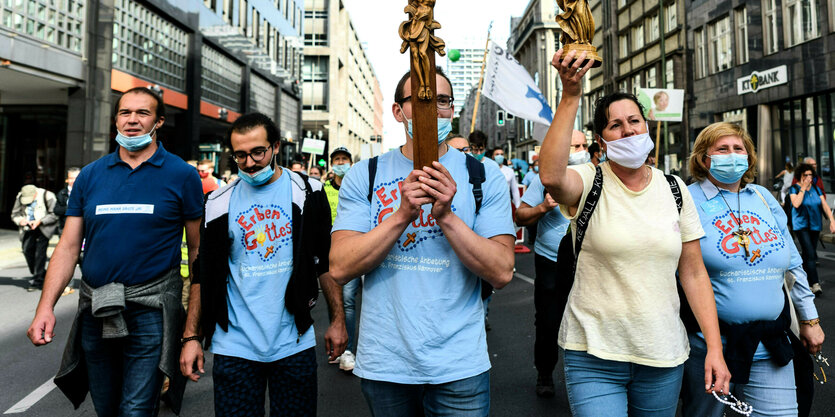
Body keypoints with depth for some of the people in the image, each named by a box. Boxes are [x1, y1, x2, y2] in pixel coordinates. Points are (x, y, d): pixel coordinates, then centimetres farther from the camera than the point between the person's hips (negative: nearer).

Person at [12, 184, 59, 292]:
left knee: (40, 251, -13)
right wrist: (20, 220, -14)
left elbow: (54, 215, -12)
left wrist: (39, 221, -22)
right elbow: (15, 214, 9)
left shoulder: (47, 196, -16)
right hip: (29, 229, 5)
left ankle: (38, 281, -6)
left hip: (44, 227, -5)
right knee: (27, 249, -7)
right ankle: (42, 275, 10)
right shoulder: (20, 197, -1)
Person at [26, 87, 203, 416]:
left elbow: (197, 248, -2)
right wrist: (45, 307, -5)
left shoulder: (181, 175, -3)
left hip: (150, 310, -4)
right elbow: (68, 246, 6)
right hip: (95, 309, 5)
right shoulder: (90, 175, 7)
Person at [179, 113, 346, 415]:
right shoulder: (219, 203, 3)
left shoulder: (306, 193, 0)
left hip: (294, 344, 0)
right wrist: (191, 336, 3)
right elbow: (203, 275, 7)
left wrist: (337, 320, -1)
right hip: (234, 347, 1)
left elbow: (327, 262, 3)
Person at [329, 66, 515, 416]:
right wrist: (402, 214, -20)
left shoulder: (485, 177, -1)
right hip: (383, 364, 1)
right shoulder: (364, 176, 0)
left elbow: (502, 272, -9)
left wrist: (446, 216, -21)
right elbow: (340, 268, -10)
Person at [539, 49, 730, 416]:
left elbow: (694, 274, 7)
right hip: (594, 354, -4)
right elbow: (550, 177, -33)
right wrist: (570, 96, -32)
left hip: (663, 354, 4)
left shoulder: (674, 189, 5)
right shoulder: (589, 183, -7)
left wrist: (715, 347, 1)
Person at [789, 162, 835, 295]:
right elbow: (796, 204, -21)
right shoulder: (794, 189, -4)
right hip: (801, 225, -5)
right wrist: (803, 188, -16)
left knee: (808, 254, 9)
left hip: (815, 225, 5)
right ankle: (815, 284, -16)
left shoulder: (816, 189, 9)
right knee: (810, 254, -14)